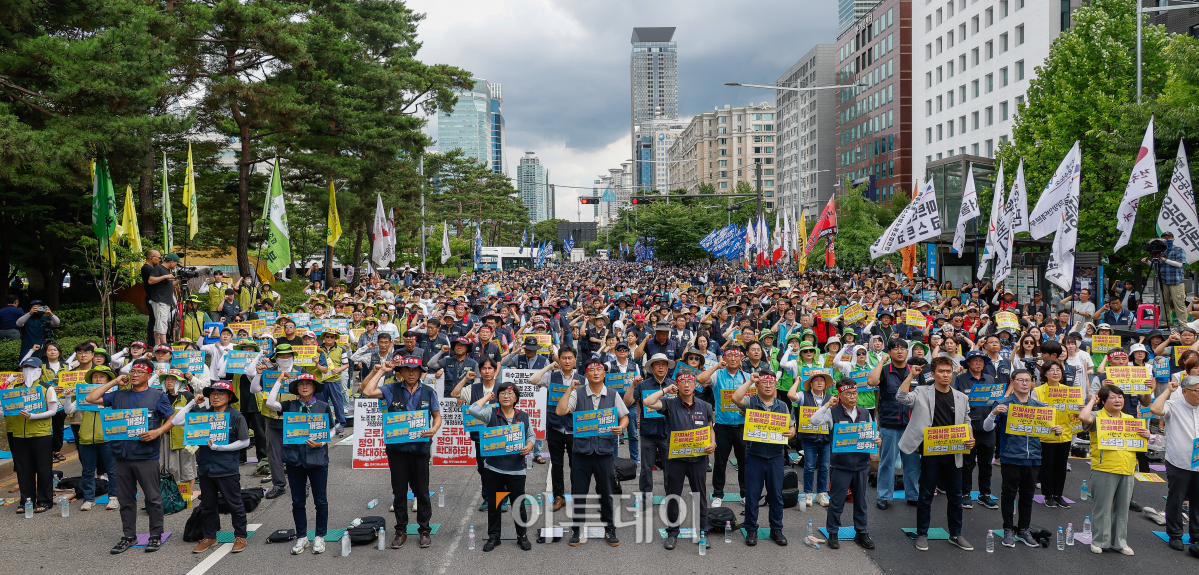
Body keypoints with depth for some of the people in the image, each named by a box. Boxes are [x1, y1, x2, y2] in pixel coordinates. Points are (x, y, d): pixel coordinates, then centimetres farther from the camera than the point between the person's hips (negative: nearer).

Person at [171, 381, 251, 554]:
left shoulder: (236, 416, -7)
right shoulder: (202, 414, 5)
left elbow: (245, 442, -9)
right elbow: (176, 422, 1)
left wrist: (219, 447, -15)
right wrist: (193, 403, 0)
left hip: (227, 469, -5)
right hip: (205, 468, 5)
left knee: (234, 504, 5)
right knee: (207, 505, 16)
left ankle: (240, 537, 19)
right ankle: (209, 537, 31)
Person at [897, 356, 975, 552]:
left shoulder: (961, 398, 9)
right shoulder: (923, 393, -2)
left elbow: (966, 423, 15)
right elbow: (902, 397, -19)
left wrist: (970, 440, -3)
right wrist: (911, 375, -20)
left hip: (953, 454, 4)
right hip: (930, 453, -3)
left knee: (955, 496, 11)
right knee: (926, 495, 5)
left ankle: (955, 535, 25)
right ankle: (922, 534, 16)